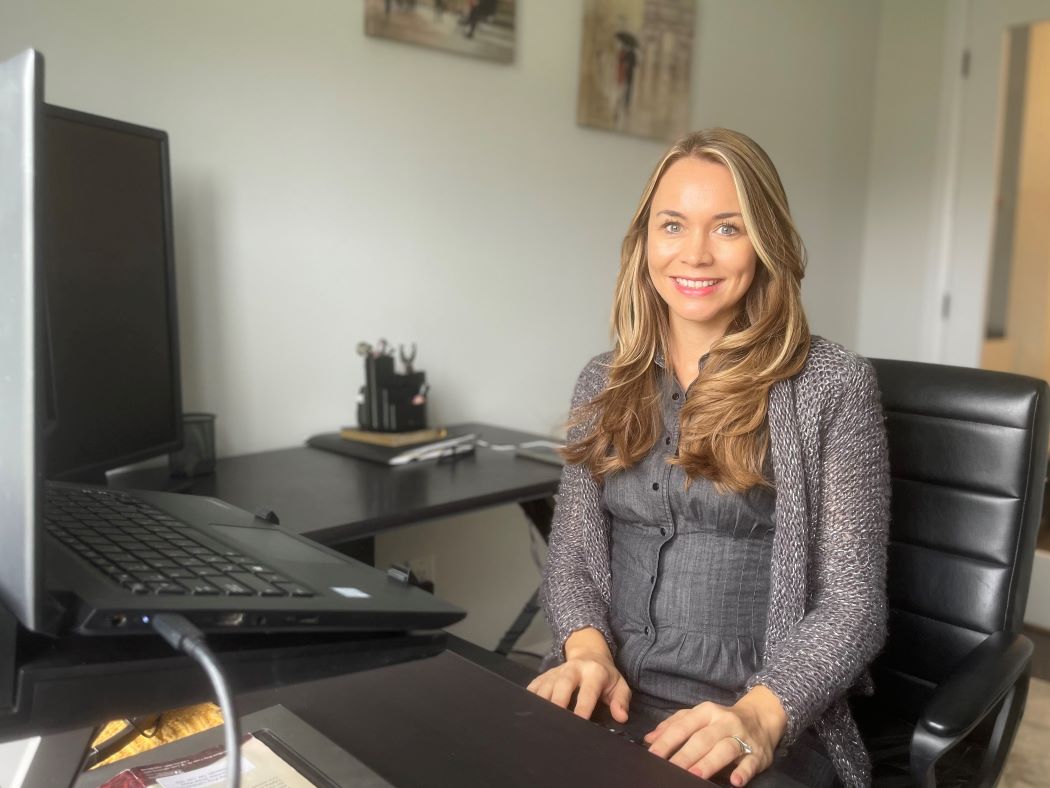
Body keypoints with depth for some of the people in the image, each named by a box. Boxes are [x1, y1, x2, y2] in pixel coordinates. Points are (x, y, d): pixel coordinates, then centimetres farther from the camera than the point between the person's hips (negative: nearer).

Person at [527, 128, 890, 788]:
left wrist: (760, 714, -22)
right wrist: (587, 651, -10)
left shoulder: (832, 383, -5)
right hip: (608, 696, 4)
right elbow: (569, 553, 9)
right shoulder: (605, 383, 7)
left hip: (770, 722, -3)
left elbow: (853, 602, -7)